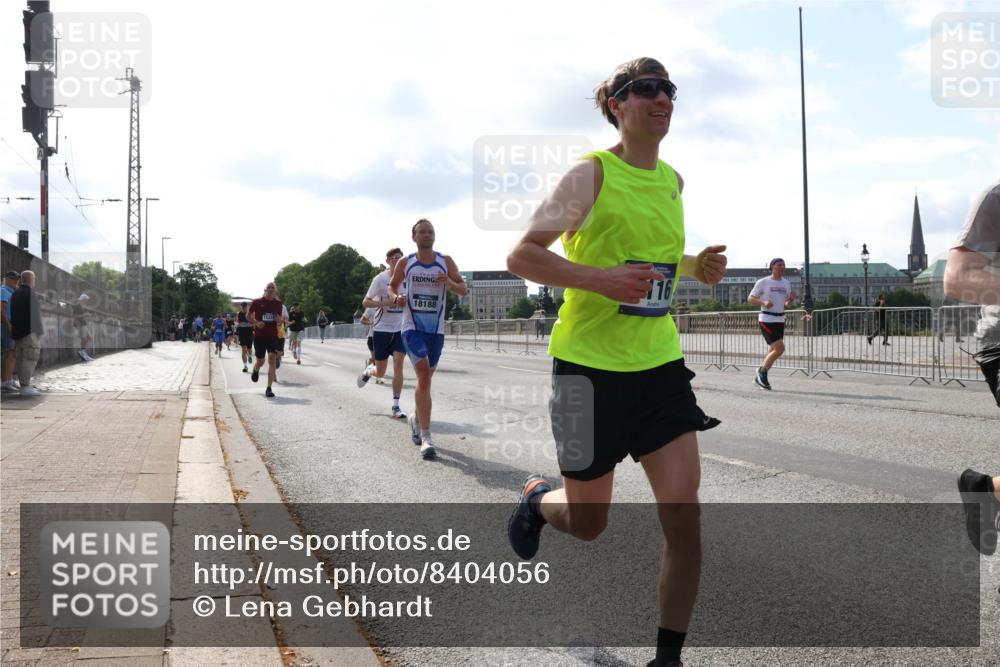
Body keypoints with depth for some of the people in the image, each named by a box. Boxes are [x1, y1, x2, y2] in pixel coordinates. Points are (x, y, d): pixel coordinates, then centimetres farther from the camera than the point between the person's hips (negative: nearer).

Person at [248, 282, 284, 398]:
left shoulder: (278, 304, 5)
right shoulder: (257, 302, -2)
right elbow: (248, 316, 7)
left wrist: (279, 319, -8)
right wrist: (256, 322, -11)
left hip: (272, 335, 1)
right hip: (259, 335, -1)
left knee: (272, 358, -17)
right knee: (260, 361, 8)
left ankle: (269, 388, -15)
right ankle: (256, 370, 50)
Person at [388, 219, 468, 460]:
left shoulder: (446, 262, 4)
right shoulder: (405, 263, 3)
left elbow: (464, 290, 5)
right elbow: (392, 286, 16)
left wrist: (450, 283, -17)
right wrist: (395, 298, -7)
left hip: (436, 329, 3)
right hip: (412, 328, -3)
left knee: (426, 378, 13)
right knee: (424, 375, -21)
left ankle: (417, 419, 41)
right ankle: (425, 436, -21)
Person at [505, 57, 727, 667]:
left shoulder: (672, 180, 10)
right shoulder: (592, 173, -10)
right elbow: (521, 256, -12)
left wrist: (697, 266, 7)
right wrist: (601, 280, -26)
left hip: (659, 362, 5)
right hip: (590, 362, -5)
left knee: (684, 513, -5)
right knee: (588, 523, 8)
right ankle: (537, 498, 44)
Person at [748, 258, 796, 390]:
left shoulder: (786, 283, 11)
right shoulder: (763, 282, -5)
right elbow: (750, 299, -3)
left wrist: (791, 299, -3)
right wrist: (764, 302, -20)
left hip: (780, 320, 7)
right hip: (766, 320, -7)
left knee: (773, 351, 9)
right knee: (779, 348, -17)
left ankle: (759, 378, 22)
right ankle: (762, 371, 3)